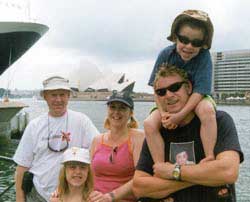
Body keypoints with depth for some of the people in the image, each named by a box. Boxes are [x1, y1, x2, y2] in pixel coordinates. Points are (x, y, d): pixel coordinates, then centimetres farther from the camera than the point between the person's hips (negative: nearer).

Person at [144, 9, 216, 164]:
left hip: (196, 99, -2)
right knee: (149, 123, -24)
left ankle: (209, 157, -29)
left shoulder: (204, 57, -18)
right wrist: (163, 112, -26)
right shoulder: (166, 55, -13)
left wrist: (180, 115, -32)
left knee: (207, 111, -38)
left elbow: (199, 91, -23)